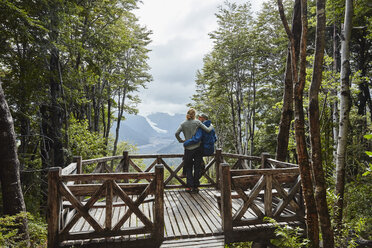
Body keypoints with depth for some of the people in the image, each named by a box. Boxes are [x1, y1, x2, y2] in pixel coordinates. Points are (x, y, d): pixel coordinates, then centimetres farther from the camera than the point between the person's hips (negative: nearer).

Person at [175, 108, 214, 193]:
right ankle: (195, 187, 13)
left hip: (188, 149, 1)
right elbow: (207, 130, -3)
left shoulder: (183, 124, 2)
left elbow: (176, 133, -9)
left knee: (188, 168, 12)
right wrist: (211, 126, 16)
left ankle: (190, 186, 6)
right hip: (197, 147, -1)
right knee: (197, 168, 8)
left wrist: (181, 140, 6)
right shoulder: (197, 122, -2)